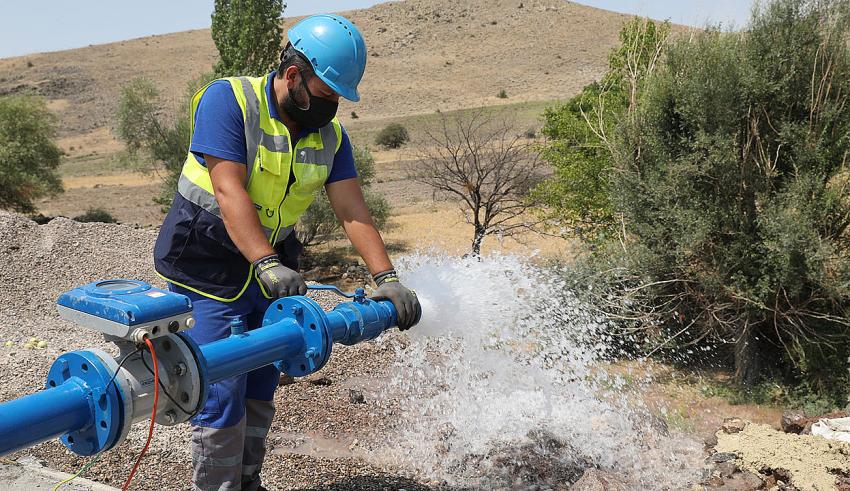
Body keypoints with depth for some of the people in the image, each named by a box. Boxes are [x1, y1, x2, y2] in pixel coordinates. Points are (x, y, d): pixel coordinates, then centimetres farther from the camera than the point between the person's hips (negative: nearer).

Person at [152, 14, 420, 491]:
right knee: (222, 394, -7)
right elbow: (229, 191, -26)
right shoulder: (228, 99, -17)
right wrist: (266, 265, -37)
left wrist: (387, 277, -18)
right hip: (208, 268, -5)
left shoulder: (331, 134, 1)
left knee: (260, 389, 13)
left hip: (272, 266, 6)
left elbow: (353, 211, -6)